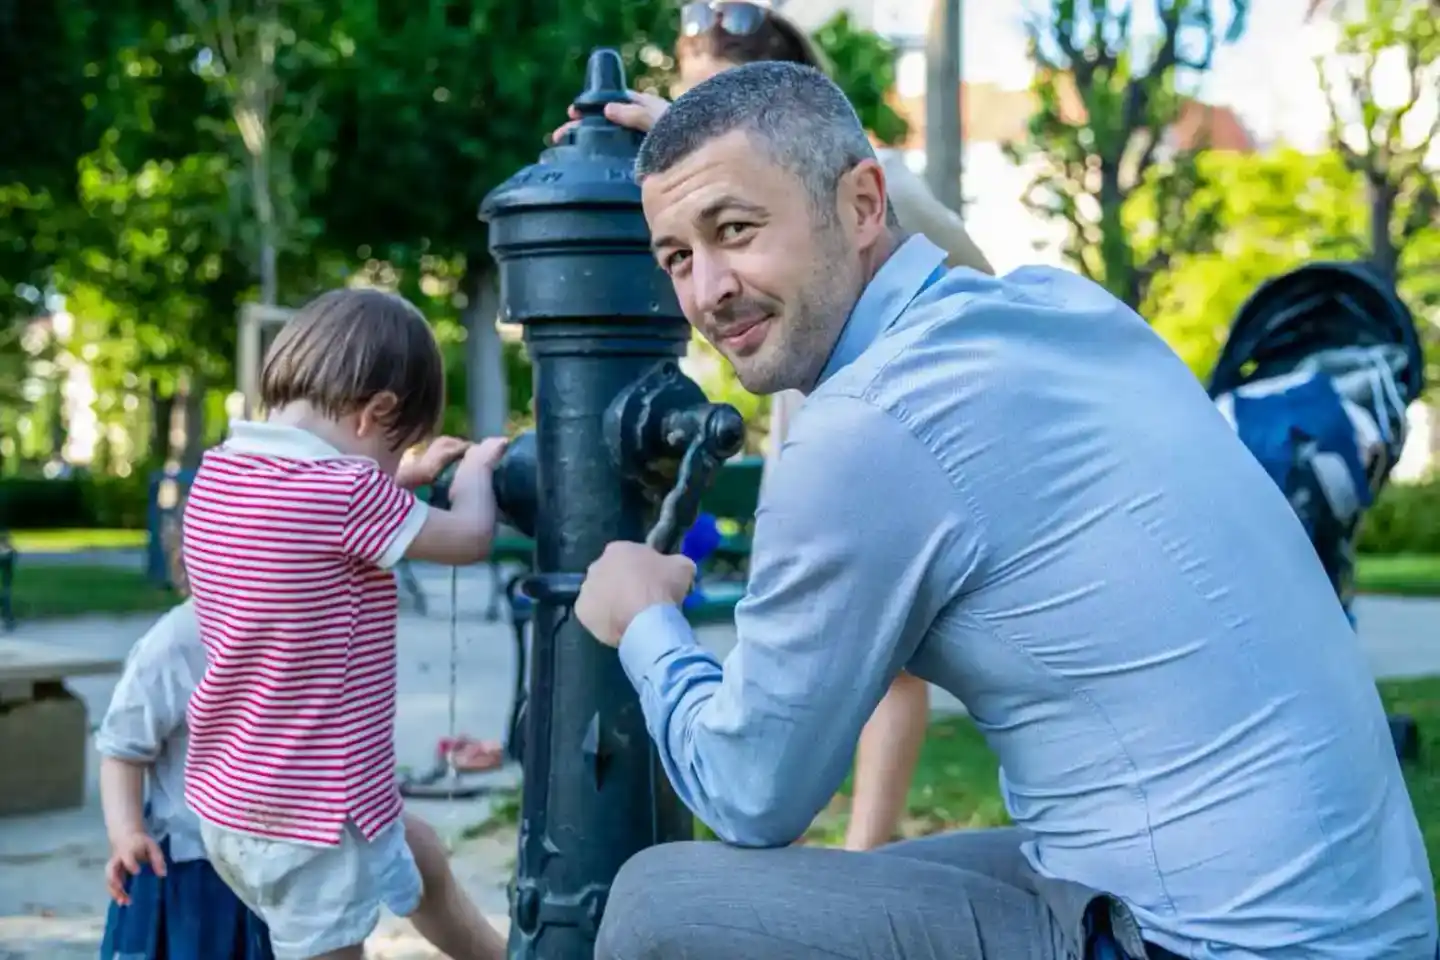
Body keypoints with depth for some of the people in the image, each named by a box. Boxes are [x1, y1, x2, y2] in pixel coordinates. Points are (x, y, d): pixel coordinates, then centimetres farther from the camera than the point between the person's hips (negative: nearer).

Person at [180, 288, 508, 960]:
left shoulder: (219, 471, 0)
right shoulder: (345, 492, -25)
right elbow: (469, 538, -11)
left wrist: (406, 477, 16)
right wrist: (475, 469, 8)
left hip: (233, 792, 10)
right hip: (310, 809, -10)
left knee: (414, 853, 32)